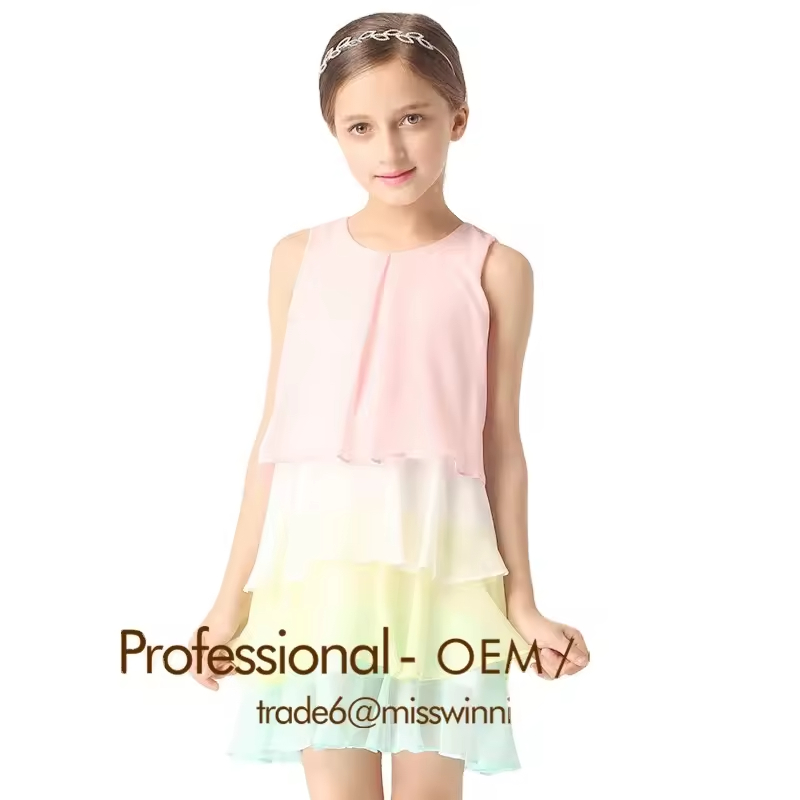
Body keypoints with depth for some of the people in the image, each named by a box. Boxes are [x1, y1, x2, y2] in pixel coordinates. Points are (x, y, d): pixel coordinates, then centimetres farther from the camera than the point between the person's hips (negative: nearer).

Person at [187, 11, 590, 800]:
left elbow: (502, 446, 4)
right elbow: (275, 432, 8)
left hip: (440, 565, -1)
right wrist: (234, 592, 9)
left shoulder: (495, 269, 2)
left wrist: (521, 603, 3)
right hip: (321, 558, 1)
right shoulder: (301, 257, 6)